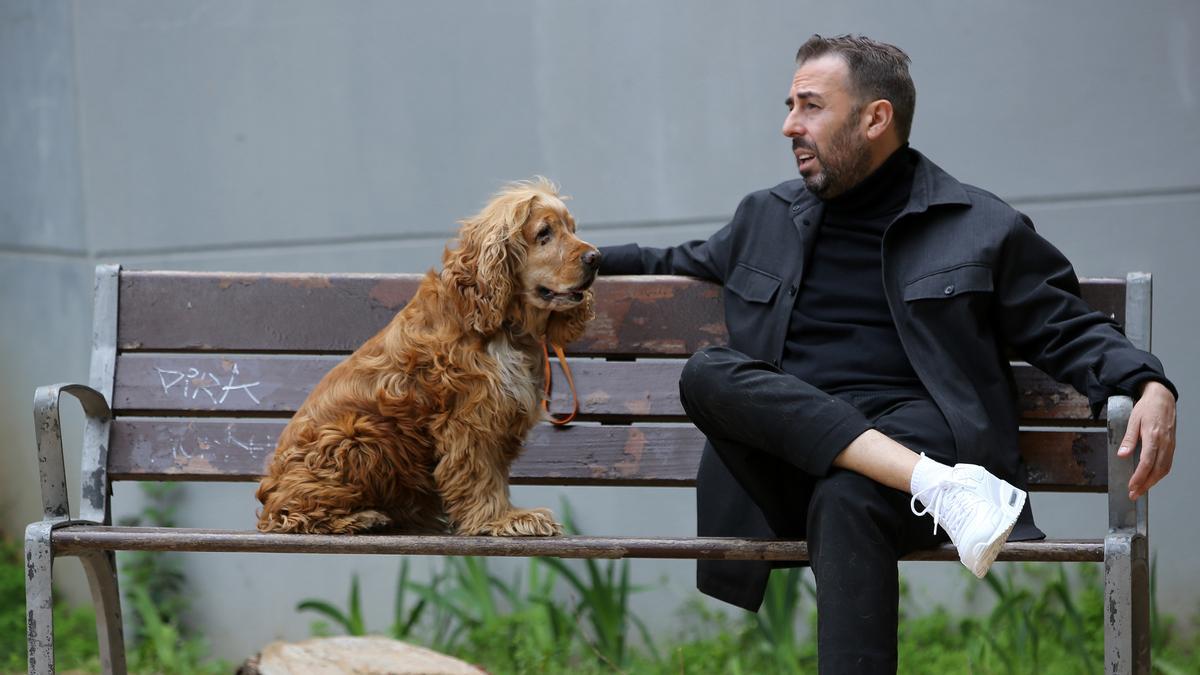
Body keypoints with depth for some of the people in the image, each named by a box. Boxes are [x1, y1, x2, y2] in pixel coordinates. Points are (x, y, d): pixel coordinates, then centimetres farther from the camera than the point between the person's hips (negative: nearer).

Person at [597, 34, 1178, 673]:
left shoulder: (981, 226, 11)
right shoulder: (766, 218, 24)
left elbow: (1067, 329, 9)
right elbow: (677, 268, 40)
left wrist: (1150, 386, -9)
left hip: (912, 427, -4)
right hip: (787, 453, 4)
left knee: (846, 498, -39)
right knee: (705, 373, -27)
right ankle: (932, 483, -34)